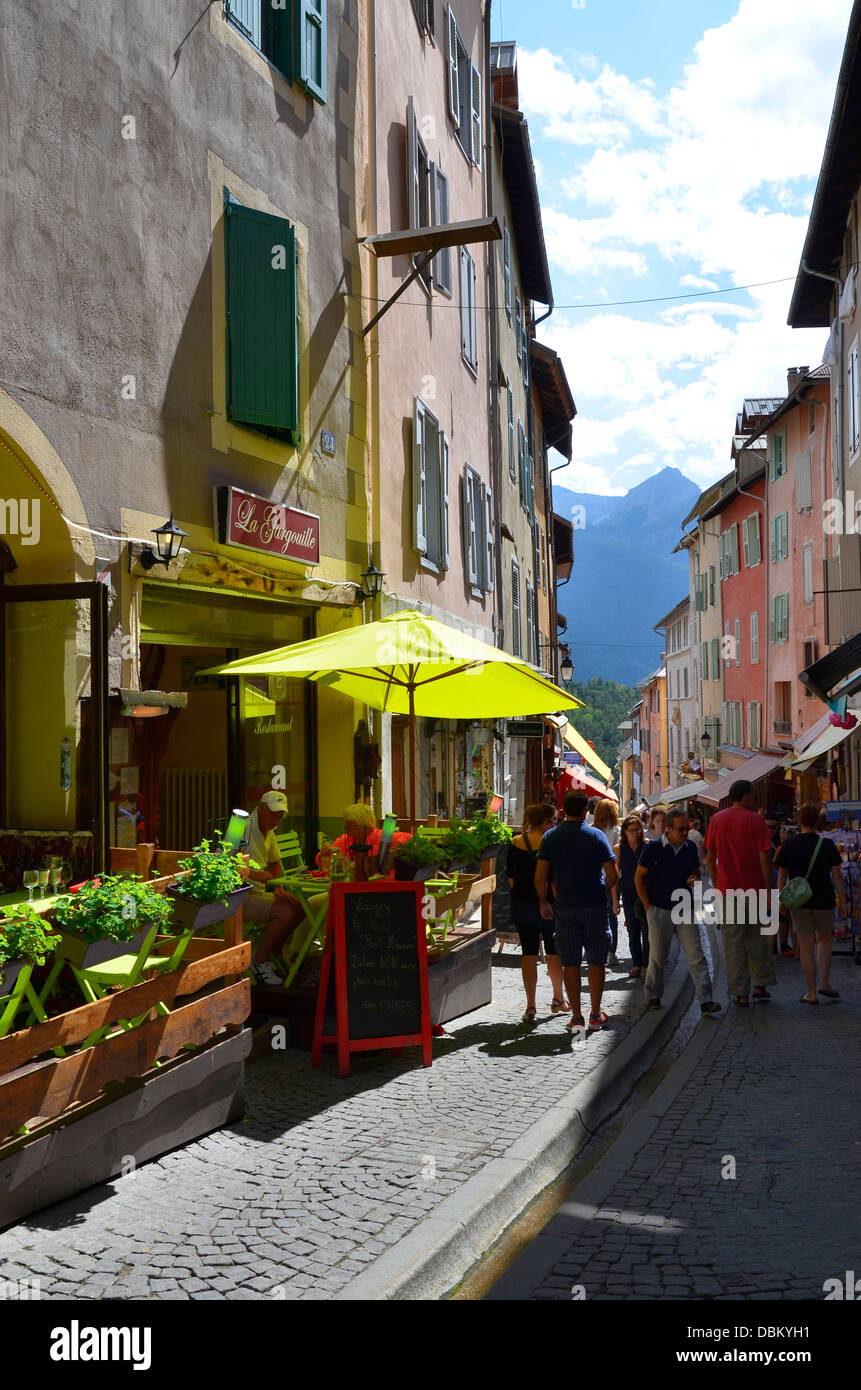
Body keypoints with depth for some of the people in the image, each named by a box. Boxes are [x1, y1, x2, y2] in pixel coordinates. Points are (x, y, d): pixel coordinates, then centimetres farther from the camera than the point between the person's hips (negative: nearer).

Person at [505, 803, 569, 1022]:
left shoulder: (515, 843, 0)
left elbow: (511, 877, 5)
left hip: (521, 905, 3)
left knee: (528, 953, 5)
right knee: (554, 952, 14)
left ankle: (530, 1007, 3)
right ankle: (558, 1000, 29)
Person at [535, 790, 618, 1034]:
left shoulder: (551, 837, 0)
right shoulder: (596, 835, -3)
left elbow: (540, 877, -3)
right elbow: (612, 875, -4)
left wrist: (543, 902, 11)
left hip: (565, 907, 1)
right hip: (594, 905, -1)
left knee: (570, 962, 7)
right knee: (596, 960, 9)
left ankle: (576, 1016, 8)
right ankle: (595, 1015, 11)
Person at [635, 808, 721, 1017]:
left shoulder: (690, 848, 7)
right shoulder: (653, 847, -6)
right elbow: (639, 877, 0)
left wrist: (694, 878, -3)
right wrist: (648, 906, -3)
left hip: (685, 909, 3)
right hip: (659, 910, -3)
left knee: (696, 955, -4)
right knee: (657, 956, 7)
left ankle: (706, 1001, -5)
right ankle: (653, 996, 23)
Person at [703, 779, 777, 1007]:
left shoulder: (716, 820, 4)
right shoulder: (755, 820, -5)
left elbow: (710, 857, 6)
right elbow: (764, 857, -9)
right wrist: (768, 888, -2)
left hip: (728, 889, 1)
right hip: (754, 888, -1)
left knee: (732, 941, 3)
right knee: (756, 937, 16)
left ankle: (740, 993, 3)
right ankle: (760, 985, 20)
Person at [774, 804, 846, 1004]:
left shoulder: (789, 845, -4)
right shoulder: (827, 845, -6)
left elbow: (781, 876, 0)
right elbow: (837, 876, -5)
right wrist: (843, 902, 2)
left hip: (799, 902, 0)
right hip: (824, 901, 0)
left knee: (806, 947, 4)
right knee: (824, 939, 20)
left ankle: (812, 993, 5)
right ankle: (825, 983, 11)